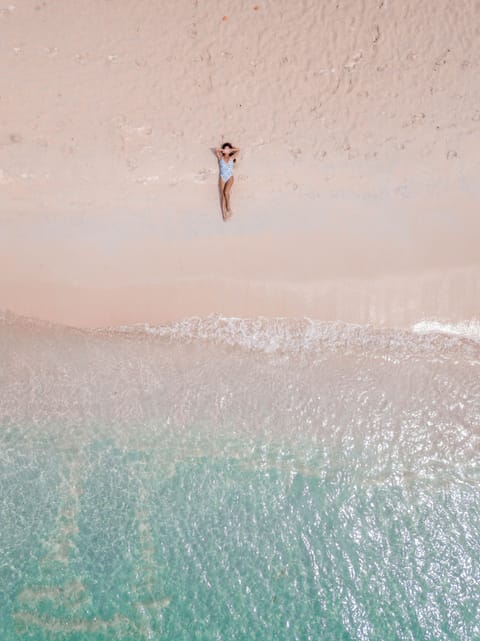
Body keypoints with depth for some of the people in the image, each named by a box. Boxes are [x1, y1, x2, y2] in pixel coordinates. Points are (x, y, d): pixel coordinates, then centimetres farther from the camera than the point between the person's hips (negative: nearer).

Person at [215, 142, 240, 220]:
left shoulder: (231, 158, 5)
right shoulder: (221, 158, 5)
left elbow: (238, 150, 1)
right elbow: (217, 150, -7)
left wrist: (230, 150, 7)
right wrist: (223, 150, 3)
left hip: (230, 177, -1)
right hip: (222, 178, 1)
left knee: (226, 192, -23)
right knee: (223, 195, -5)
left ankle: (228, 208, -3)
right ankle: (224, 213, -5)